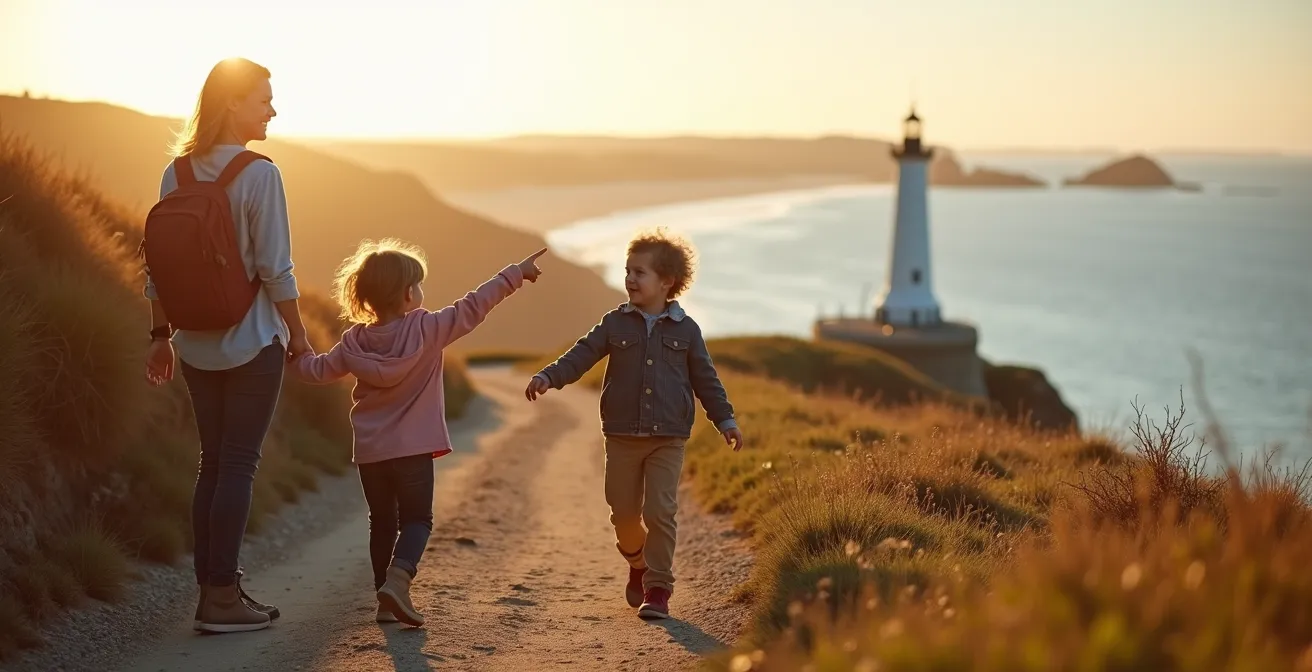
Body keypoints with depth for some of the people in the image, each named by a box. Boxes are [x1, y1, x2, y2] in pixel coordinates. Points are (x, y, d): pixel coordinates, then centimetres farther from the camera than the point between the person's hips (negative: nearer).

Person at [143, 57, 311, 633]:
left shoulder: (177, 173, 3)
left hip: (197, 344, 6)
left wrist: (161, 336, 13)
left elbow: (156, 264, 6)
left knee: (213, 463, 14)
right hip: (253, 342, -6)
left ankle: (212, 587, 18)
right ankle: (221, 597, 3)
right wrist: (297, 333, -4)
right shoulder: (258, 174, -14)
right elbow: (275, 269, -15)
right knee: (239, 465, 1)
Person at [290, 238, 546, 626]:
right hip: (413, 448, -4)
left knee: (382, 521, 14)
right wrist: (516, 274, -4)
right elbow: (473, 307, -9)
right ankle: (397, 579, -20)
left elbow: (317, 370, 10)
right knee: (416, 518, 4)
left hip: (369, 451, 4)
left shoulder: (354, 342, 2)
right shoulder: (428, 330, -9)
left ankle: (386, 600, 15)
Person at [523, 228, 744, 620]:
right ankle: (638, 564, 36)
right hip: (622, 436, 2)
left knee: (660, 512, -8)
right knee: (624, 512, 7)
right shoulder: (615, 324, 3)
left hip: (668, 439, -2)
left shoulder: (685, 330, 2)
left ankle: (658, 588, 1)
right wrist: (548, 377, -20)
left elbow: (705, 378, 8)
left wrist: (725, 418, 2)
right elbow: (581, 356, -4)